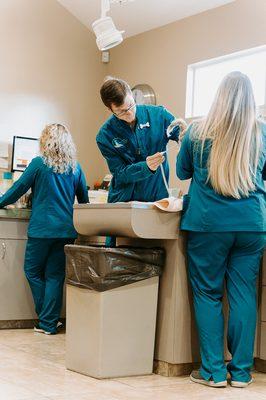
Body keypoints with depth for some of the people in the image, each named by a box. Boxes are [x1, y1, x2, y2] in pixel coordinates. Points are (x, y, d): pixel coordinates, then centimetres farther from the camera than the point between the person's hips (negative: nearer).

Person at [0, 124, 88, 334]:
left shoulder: (39, 164, -6)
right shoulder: (75, 168, 6)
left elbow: (19, 188, 1)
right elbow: (84, 200, 16)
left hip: (42, 228, -4)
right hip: (67, 230, 4)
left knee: (33, 272, 11)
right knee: (55, 276, 8)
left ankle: (47, 319, 11)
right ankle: (49, 322, 10)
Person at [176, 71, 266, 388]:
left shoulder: (198, 131, 0)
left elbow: (182, 172, 16)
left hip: (208, 223, -1)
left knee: (207, 294, 6)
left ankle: (213, 371, 8)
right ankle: (241, 371, 11)